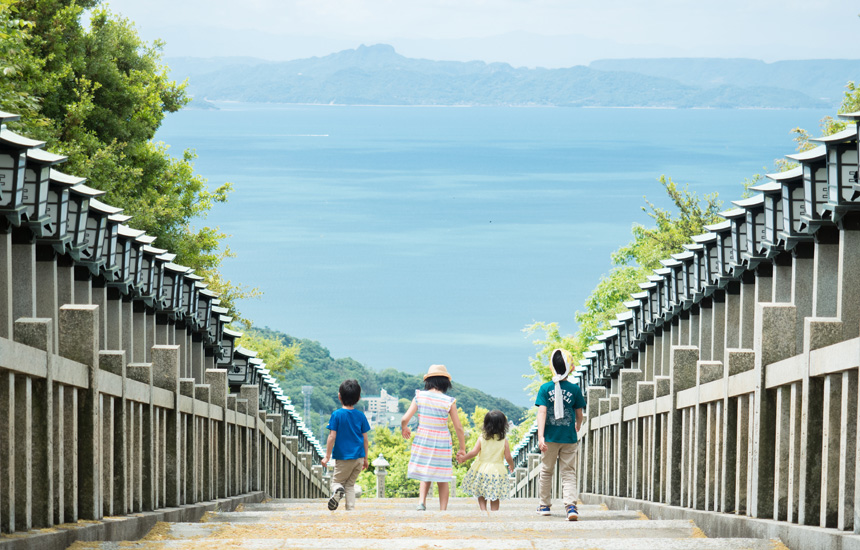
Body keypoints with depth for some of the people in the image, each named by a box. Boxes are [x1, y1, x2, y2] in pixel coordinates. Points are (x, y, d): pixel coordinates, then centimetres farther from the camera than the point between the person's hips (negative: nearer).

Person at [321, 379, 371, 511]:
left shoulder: (337, 415, -8)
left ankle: (337, 490, -27)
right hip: (359, 456, 4)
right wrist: (365, 458, 16)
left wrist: (327, 456, -5)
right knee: (350, 484, 16)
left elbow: (332, 437, -10)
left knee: (336, 481, 8)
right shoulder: (361, 416, 3)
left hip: (343, 457, -4)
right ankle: (351, 508, 1)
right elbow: (365, 438, 7)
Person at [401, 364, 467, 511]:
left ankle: (422, 502, -6)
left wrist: (404, 429, 16)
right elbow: (458, 428, -4)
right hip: (442, 443, -1)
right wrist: (462, 448, 7)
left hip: (422, 441, 1)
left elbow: (405, 419, -7)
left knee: (425, 476, 17)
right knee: (442, 480, 11)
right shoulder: (449, 401, -9)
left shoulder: (419, 397, -6)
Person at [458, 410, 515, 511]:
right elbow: (508, 457, -4)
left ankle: (483, 509, -2)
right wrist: (511, 466, 17)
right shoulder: (504, 441, -6)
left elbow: (474, 452, -11)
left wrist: (463, 458, 6)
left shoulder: (482, 438, -6)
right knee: (495, 498, 9)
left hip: (482, 469, 0)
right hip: (497, 471, 0)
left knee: (481, 495, 15)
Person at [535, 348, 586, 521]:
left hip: (550, 437, 0)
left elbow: (542, 412, -12)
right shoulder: (575, 389, -3)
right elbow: (579, 414, 5)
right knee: (568, 473, 1)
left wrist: (541, 436, -15)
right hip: (569, 438, 0)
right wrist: (577, 428, 27)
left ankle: (544, 505, 25)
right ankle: (571, 504, -18)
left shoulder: (545, 389, -5)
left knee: (546, 471, 16)